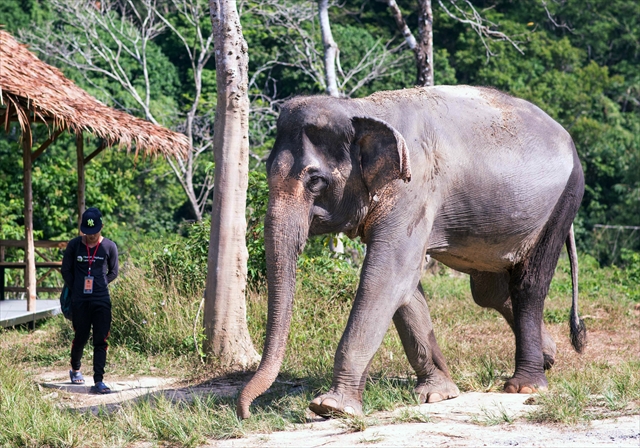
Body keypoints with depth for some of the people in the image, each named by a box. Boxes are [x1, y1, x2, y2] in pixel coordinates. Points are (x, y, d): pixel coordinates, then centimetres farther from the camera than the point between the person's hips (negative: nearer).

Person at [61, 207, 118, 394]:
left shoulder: (109, 246, -3)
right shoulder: (74, 245, -3)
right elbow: (66, 270, 7)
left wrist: (98, 286, 5)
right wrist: (77, 289, 5)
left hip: (102, 301, 0)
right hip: (79, 301, 0)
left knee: (101, 340, -5)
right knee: (81, 337, 11)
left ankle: (98, 381, -6)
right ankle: (75, 370, 37)